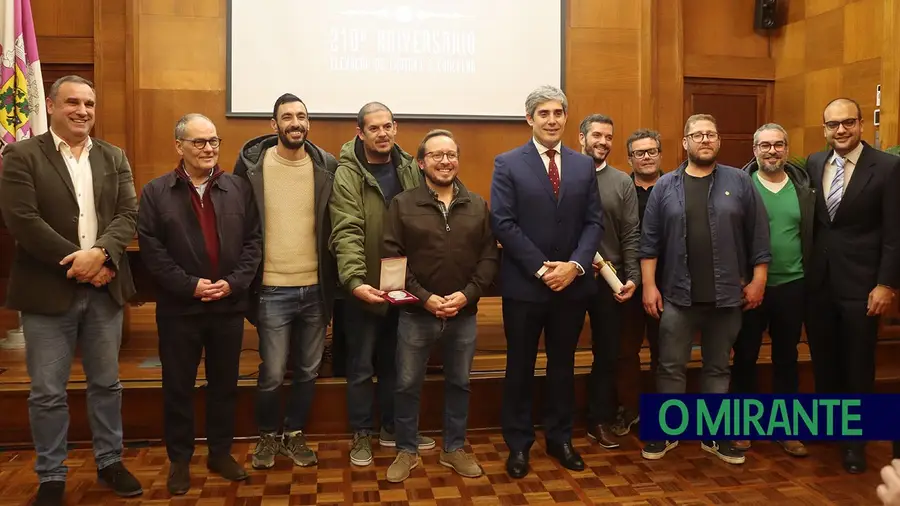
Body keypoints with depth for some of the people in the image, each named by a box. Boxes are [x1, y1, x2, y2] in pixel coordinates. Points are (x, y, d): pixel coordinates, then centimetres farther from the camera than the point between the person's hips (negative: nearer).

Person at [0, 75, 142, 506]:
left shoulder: (114, 158, 9)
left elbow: (128, 215, -1)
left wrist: (99, 253, -19)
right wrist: (77, 264, -16)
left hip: (104, 288, 3)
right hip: (48, 290, -3)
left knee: (106, 383, 14)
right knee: (47, 392, 6)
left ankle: (109, 462, 29)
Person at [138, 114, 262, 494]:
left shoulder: (239, 188, 4)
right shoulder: (155, 192, -1)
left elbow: (253, 240, 1)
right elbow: (151, 249, -8)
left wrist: (234, 282, -12)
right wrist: (189, 285, -15)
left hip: (229, 305, 2)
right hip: (179, 307, -2)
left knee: (224, 384, 12)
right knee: (178, 387, 9)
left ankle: (221, 452, 28)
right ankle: (179, 459, 24)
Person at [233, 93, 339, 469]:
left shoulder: (327, 166, 1)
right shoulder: (252, 163, -4)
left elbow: (336, 223, 7)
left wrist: (333, 277, 3)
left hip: (315, 288, 2)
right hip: (272, 289, -2)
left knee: (308, 371, 13)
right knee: (272, 374, 3)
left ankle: (295, 434, 33)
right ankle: (268, 435, 28)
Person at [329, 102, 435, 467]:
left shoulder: (410, 169, 2)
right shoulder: (347, 175, -12)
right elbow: (347, 233, -22)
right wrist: (354, 281, -34)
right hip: (364, 287, -4)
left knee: (394, 362, 17)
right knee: (362, 365, 10)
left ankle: (392, 429, 33)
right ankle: (362, 434, 27)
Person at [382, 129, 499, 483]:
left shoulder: (478, 205, 4)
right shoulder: (402, 204, -3)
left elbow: (490, 256, 1)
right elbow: (392, 258, -8)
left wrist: (467, 294, -13)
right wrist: (423, 296, -16)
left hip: (464, 314, 2)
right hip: (416, 313, -2)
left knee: (459, 384, 15)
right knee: (407, 385, 8)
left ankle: (454, 449, 33)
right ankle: (407, 451, 27)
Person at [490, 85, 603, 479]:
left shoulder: (584, 165, 8)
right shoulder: (508, 164, -3)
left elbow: (594, 222, 4)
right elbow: (503, 224, -10)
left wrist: (575, 264, -13)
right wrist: (542, 268, -16)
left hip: (572, 283, 3)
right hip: (524, 284, -3)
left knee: (563, 365, 15)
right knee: (520, 367, 8)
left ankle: (560, 438, 30)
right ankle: (518, 444, 22)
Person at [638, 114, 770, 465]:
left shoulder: (740, 182, 3)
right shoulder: (666, 186, 3)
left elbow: (758, 235, 2)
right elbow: (650, 240, 1)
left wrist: (758, 280, -2)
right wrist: (649, 285, -4)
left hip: (727, 295, 1)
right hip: (677, 295, 0)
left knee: (718, 368, 12)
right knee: (671, 367, 5)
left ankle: (715, 435, 24)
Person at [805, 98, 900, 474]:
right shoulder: (813, 163, 6)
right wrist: (806, 268, 5)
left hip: (860, 283, -4)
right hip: (818, 280, 4)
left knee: (857, 364, 7)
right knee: (823, 359, 15)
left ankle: (855, 440, 22)